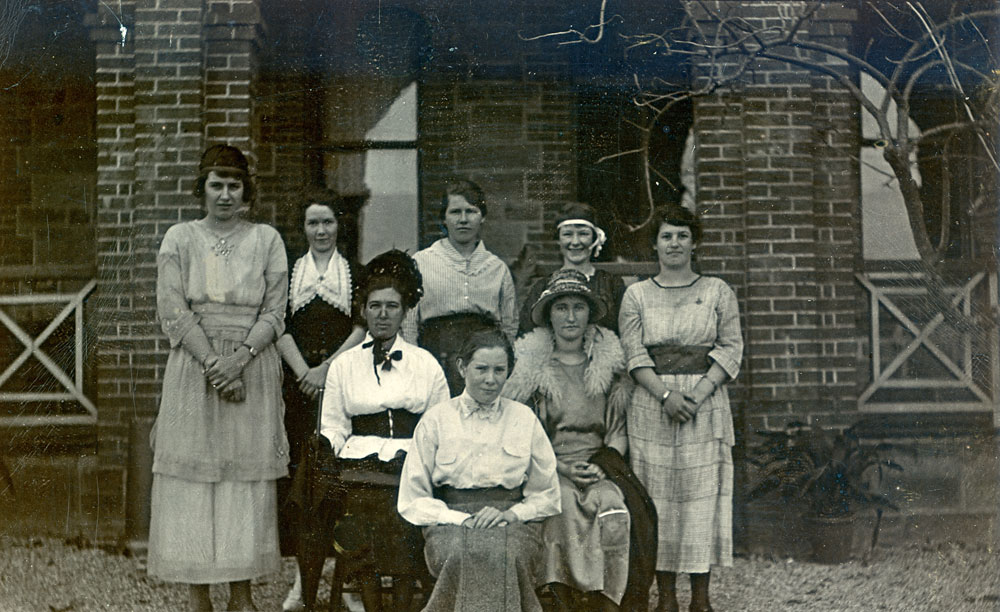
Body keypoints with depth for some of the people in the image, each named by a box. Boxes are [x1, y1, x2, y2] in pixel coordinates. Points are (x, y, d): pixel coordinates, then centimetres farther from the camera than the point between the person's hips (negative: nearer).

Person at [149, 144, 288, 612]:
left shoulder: (267, 240, 7)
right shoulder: (179, 238, 7)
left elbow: (274, 312, 1)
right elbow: (173, 311, -2)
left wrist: (239, 359, -14)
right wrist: (212, 362, -12)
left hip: (252, 371, 0)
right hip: (193, 370, 0)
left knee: (248, 477, 0)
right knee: (193, 476, -1)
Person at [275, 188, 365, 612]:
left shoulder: (356, 272, 9)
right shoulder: (288, 272, 13)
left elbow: (362, 328, 0)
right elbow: (281, 329, 5)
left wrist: (327, 368, -11)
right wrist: (304, 372, -9)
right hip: (299, 382, 2)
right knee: (299, 469, -2)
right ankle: (303, 577, 3)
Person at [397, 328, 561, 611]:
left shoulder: (524, 419, 14)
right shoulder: (436, 420, 10)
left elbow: (547, 496, 16)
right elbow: (413, 500, 8)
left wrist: (511, 514, -5)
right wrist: (458, 519, -9)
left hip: (512, 521, 1)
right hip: (450, 519, -1)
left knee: (506, 558, -36)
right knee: (460, 557, -37)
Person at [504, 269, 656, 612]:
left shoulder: (609, 363, 13)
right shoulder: (530, 365, 6)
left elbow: (619, 430, 13)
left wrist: (602, 465, -6)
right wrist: (563, 468, -8)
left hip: (600, 465, 2)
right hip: (548, 468, -1)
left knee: (614, 507, -29)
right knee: (566, 506, -32)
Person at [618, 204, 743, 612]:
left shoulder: (717, 292, 7)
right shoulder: (637, 295, 7)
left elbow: (731, 348, 1)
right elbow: (634, 354, 0)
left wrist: (698, 392, -12)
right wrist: (666, 395, -14)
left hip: (706, 405, 0)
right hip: (652, 408, 0)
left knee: (703, 495, -1)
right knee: (657, 498, 0)